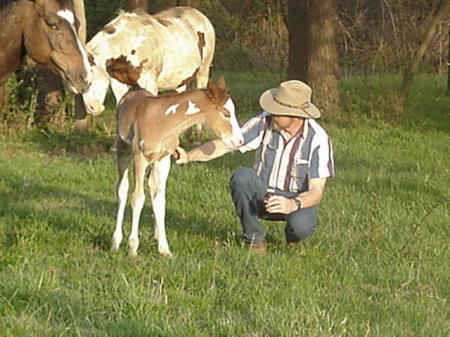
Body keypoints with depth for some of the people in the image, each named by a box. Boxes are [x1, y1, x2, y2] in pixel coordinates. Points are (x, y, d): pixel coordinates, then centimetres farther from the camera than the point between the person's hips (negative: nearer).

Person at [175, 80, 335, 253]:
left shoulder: (318, 139, -20)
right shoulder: (265, 122, -13)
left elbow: (316, 192, -22)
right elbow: (225, 144, -11)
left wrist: (294, 204, -43)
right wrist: (189, 156, -26)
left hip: (298, 199, -2)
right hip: (262, 195, 2)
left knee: (302, 225, -36)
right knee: (241, 176, -30)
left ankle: (292, 234, 5)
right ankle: (254, 238, -12)